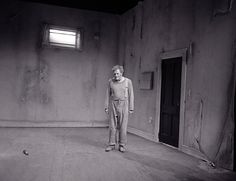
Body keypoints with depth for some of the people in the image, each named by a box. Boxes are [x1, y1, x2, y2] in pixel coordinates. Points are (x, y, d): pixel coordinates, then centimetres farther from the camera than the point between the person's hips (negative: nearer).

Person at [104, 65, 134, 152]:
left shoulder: (128, 81, -5)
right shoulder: (111, 81, 1)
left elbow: (131, 95, -2)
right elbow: (108, 94, 6)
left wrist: (131, 108, -5)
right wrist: (106, 107, 2)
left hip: (123, 106, -2)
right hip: (113, 105, 2)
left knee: (123, 126, -1)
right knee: (112, 125, 2)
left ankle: (122, 145, 10)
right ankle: (111, 144, 11)